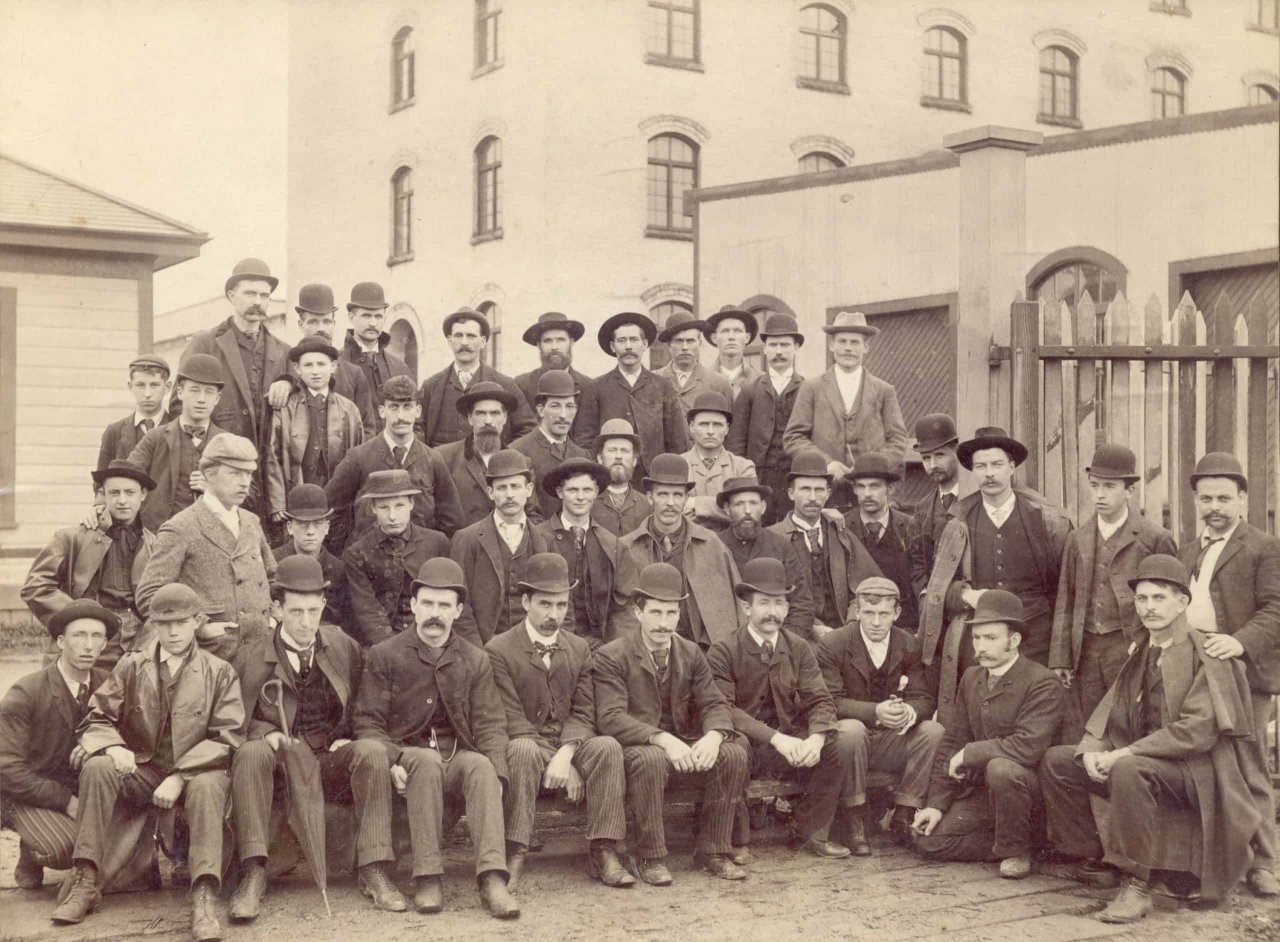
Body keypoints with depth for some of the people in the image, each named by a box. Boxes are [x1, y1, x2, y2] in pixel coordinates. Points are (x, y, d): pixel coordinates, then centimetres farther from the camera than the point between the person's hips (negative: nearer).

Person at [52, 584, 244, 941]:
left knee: (208, 785, -36)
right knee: (97, 768, -28)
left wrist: (179, 777, -18)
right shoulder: (132, 666, 9)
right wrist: (113, 746, -18)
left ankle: (204, 899, -39)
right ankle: (84, 882, -24)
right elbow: (95, 720, 7)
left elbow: (226, 737, -6)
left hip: (194, 773, -2)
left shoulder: (219, 672, 3)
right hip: (141, 773, 2)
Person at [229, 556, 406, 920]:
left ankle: (373, 870, -26)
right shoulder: (251, 659, 1)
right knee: (251, 752, -34)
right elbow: (238, 719, 8)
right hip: (278, 764, -1)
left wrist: (348, 740, 0)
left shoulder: (346, 648, 7)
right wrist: (267, 734, -13)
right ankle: (253, 873, -33)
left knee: (371, 750, -29)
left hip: (332, 762, 1)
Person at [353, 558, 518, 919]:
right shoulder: (384, 656, 6)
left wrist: (497, 774, -13)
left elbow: (490, 725, 6)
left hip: (459, 758, 2)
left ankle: (492, 878, -42)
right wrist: (392, 762, -19)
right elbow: (368, 724, 1)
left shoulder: (475, 661, 13)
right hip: (407, 757, -2)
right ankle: (427, 878, -35)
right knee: (428, 760, -36)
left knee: (481, 765, -32)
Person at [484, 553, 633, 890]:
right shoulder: (499, 650, -3)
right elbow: (512, 720, -10)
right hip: (527, 747, -4)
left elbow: (583, 713, 4)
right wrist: (565, 770, -18)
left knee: (608, 746, -26)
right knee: (523, 749, -37)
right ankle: (514, 857, -32)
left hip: (571, 746, 4)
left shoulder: (579, 648, 12)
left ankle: (603, 853, -24)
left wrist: (565, 756, -18)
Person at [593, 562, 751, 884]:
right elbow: (610, 717, -18)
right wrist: (662, 739, -32)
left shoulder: (691, 653, 10)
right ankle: (650, 858, -22)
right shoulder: (611, 656, -7)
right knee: (651, 759, -38)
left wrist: (713, 736, -22)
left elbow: (715, 704, 3)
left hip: (684, 745, 5)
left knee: (734, 754, -20)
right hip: (636, 746, -5)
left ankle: (713, 850, -7)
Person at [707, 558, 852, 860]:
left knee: (842, 747, -18)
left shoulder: (798, 648, 7)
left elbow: (819, 700, 1)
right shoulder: (723, 651, -7)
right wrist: (775, 738, -29)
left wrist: (817, 738, -22)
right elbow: (723, 709, -18)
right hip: (746, 744, -4)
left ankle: (811, 830, 2)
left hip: (789, 743, 4)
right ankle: (738, 836, -14)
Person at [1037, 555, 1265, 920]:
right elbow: (1110, 710, 10)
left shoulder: (1207, 655, -13)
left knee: (1129, 769, -37)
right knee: (1055, 760, 3)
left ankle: (1138, 884, -27)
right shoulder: (1140, 654, 11)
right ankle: (1090, 860, 14)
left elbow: (1198, 729, -23)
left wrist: (1127, 753, -25)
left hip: (1195, 772, -8)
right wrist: (1092, 749, -12)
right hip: (1140, 763, 8)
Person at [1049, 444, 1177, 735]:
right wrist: (1060, 658, 7)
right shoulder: (1078, 539, 12)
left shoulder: (1155, 538, 0)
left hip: (1131, 649, -3)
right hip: (1085, 653, 4)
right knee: (1079, 737, 2)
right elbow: (1065, 600, 13)